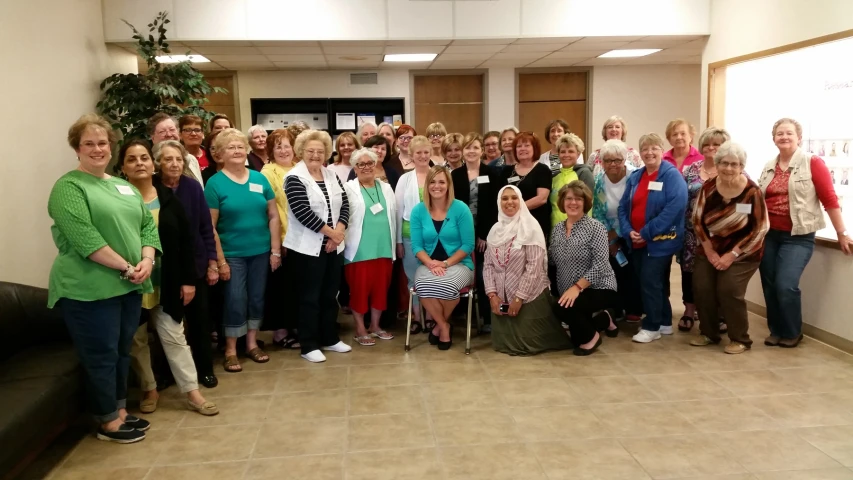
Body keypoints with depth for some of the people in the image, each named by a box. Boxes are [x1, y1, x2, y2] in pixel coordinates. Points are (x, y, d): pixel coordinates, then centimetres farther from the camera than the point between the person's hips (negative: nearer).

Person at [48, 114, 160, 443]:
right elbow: (83, 237, -19)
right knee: (101, 355, 3)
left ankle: (120, 412, 30)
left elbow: (148, 225, 12)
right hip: (89, 290, -7)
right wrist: (126, 267, -19)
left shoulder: (125, 187, 16)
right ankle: (107, 423, 17)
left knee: (122, 352, 16)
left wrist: (147, 260, -7)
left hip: (129, 287, 7)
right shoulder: (68, 187, -7)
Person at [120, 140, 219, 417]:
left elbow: (185, 241, 3)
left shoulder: (168, 197, 2)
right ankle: (149, 389, 29)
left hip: (167, 283, 2)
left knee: (174, 337, 9)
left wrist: (188, 280, 0)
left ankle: (192, 392, 15)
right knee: (137, 340, 12)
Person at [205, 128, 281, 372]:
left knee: (257, 298, 12)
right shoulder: (215, 183, -6)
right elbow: (209, 226, -7)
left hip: (261, 251, 4)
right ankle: (230, 351, 15)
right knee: (235, 302, 1)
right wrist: (219, 259, -11)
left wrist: (275, 250, 0)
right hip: (232, 254, -3)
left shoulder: (259, 179, 3)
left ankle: (252, 344, 27)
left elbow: (274, 216, 5)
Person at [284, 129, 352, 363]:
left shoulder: (331, 175, 9)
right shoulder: (294, 178, -10)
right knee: (309, 298, 2)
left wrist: (339, 232, -12)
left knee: (330, 295, 15)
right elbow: (303, 212, -19)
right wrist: (330, 232, -16)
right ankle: (309, 346, 12)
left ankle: (330, 339, 27)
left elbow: (345, 204, 4)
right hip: (307, 248, -6)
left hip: (334, 246, 6)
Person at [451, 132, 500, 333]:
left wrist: (485, 234, -9)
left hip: (484, 233, -1)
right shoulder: (455, 175, 6)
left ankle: (488, 319, 8)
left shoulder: (491, 174, 2)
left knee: (483, 276, -1)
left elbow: (494, 207, -3)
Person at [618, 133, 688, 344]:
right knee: (654, 283, 14)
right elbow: (623, 206, 9)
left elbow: (675, 207, -21)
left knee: (650, 282, -6)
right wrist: (628, 231, -9)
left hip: (660, 240, -7)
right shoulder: (634, 177, 11)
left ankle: (652, 327, 7)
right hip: (636, 241, 7)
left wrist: (647, 232, -21)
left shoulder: (672, 175, -10)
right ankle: (664, 322, 27)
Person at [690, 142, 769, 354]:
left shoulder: (752, 192, -17)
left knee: (729, 291, -14)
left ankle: (740, 339, 5)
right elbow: (697, 219, 1)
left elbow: (760, 228, -14)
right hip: (711, 249, 4)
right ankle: (708, 333, 17)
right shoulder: (708, 187, -5)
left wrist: (732, 254, -15)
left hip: (742, 252, -4)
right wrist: (709, 251, -7)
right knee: (701, 288, -4)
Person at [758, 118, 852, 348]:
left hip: (797, 236, -5)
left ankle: (792, 333, 8)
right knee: (769, 286, 6)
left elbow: (829, 199, -7)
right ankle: (776, 331, 23)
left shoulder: (813, 163, -6)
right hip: (769, 234, 5)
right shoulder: (768, 167, 9)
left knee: (786, 285, -13)